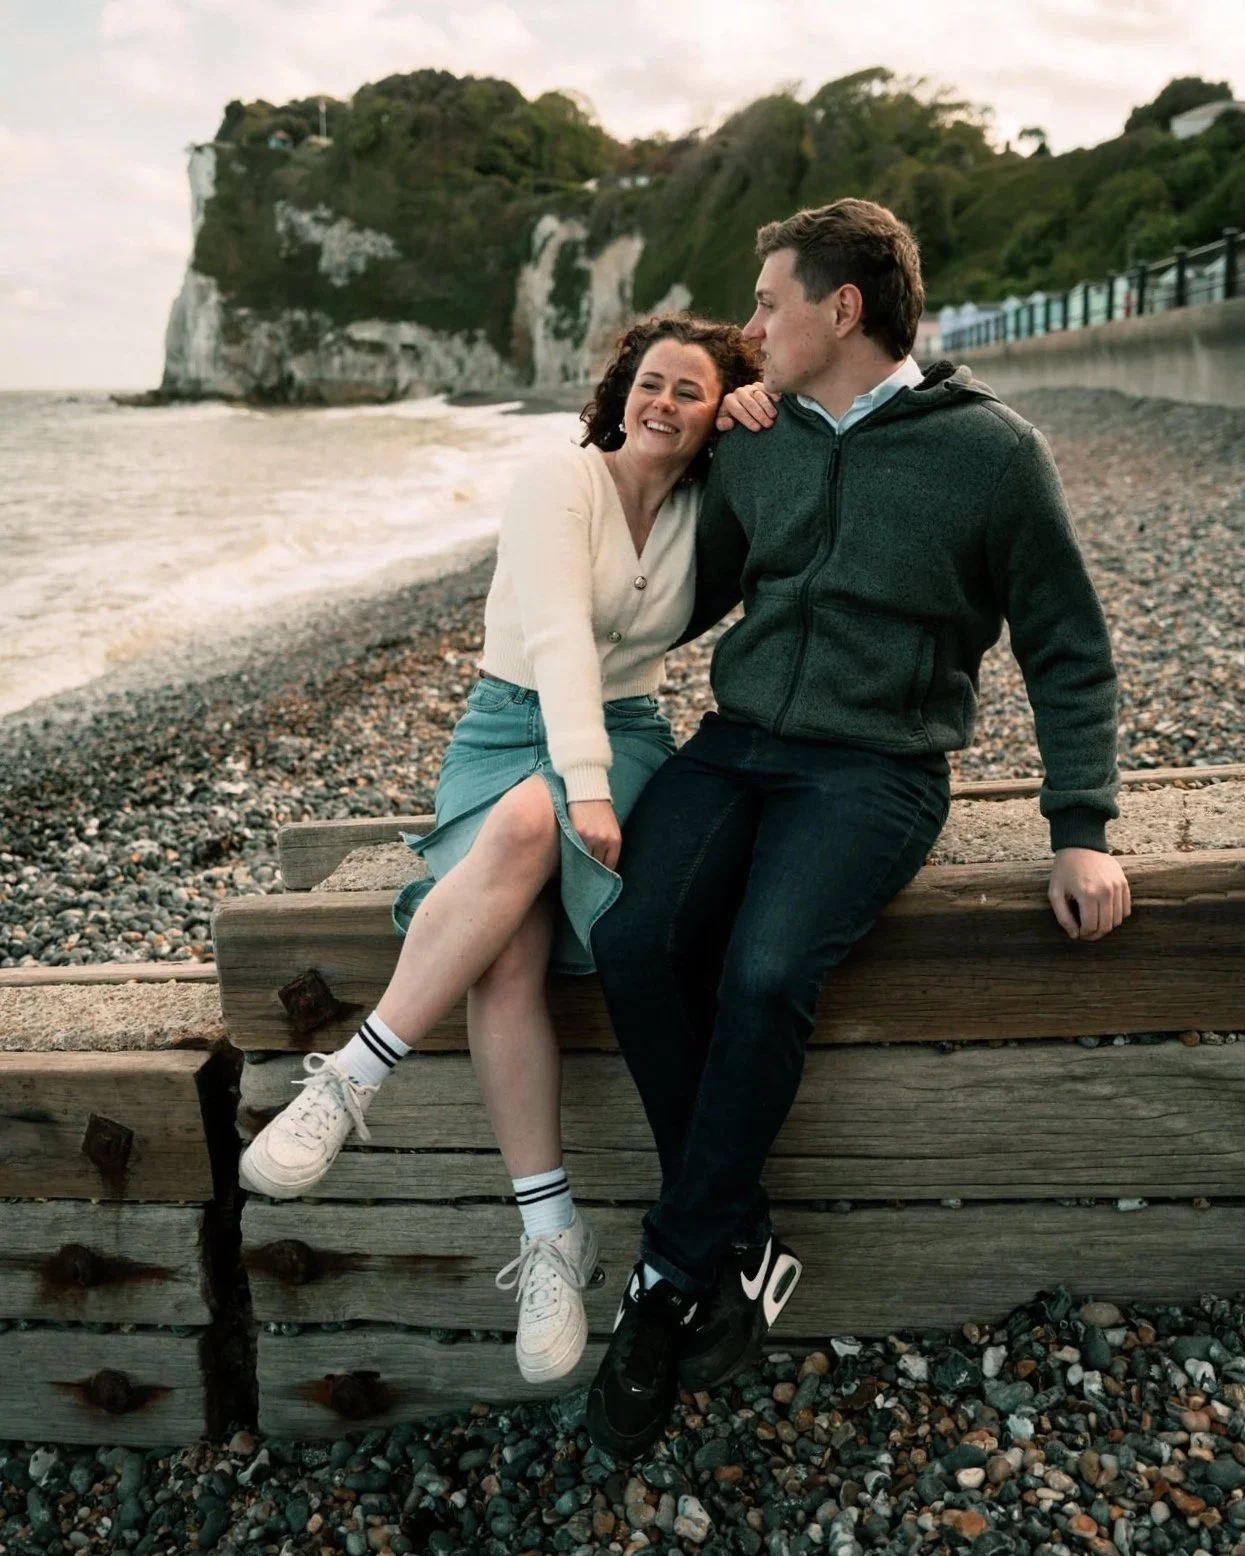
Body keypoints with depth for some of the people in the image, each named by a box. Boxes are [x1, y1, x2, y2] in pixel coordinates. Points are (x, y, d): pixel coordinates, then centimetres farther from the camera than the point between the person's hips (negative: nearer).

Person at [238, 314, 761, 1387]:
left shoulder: (704, 511, 9)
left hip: (622, 734, 2)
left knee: (528, 829, -36)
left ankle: (353, 1078, -27)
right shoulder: (562, 481, -5)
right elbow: (556, 635, -17)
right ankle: (553, 1233, -23)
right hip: (511, 725, -2)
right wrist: (585, 785, -30)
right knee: (506, 952, -31)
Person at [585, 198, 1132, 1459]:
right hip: (736, 742, 5)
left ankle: (675, 1279, -8)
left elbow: (1067, 656, 4)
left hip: (875, 769, -4)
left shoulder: (991, 452, -1)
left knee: (764, 973, -30)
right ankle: (741, 1249, -6)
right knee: (633, 941, -23)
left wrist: (1082, 830, -3)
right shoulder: (754, 443, 12)